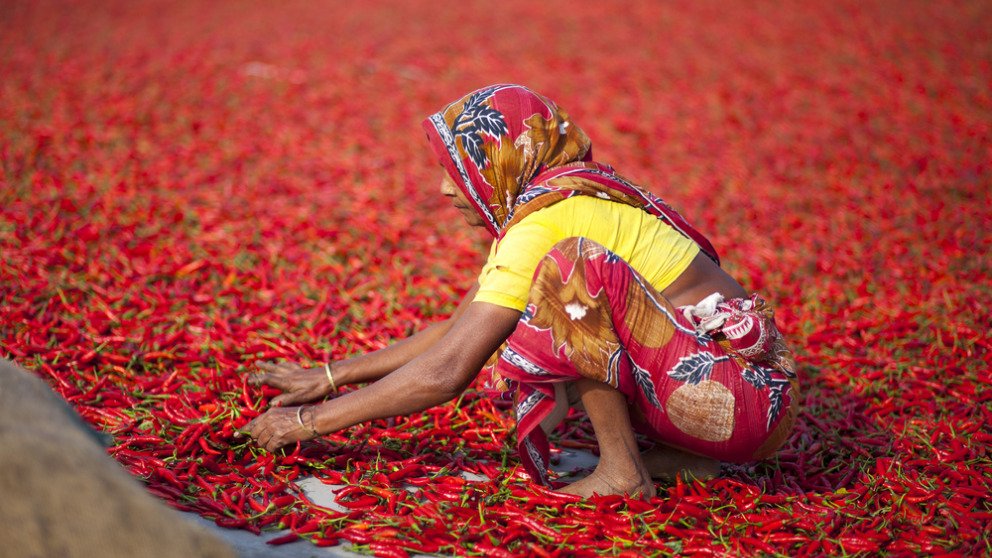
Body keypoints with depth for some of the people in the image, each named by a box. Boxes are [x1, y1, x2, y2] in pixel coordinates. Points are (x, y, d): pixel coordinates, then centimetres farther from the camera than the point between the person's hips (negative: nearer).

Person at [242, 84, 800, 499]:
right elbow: (456, 331, 18)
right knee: (520, 348, 12)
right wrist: (330, 376, 18)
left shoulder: (544, 224, -16)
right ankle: (678, 457, 8)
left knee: (572, 265, -23)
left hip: (747, 395, -9)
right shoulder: (566, 203, 13)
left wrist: (310, 421, -9)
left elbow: (445, 373, -18)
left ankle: (623, 469, -12)